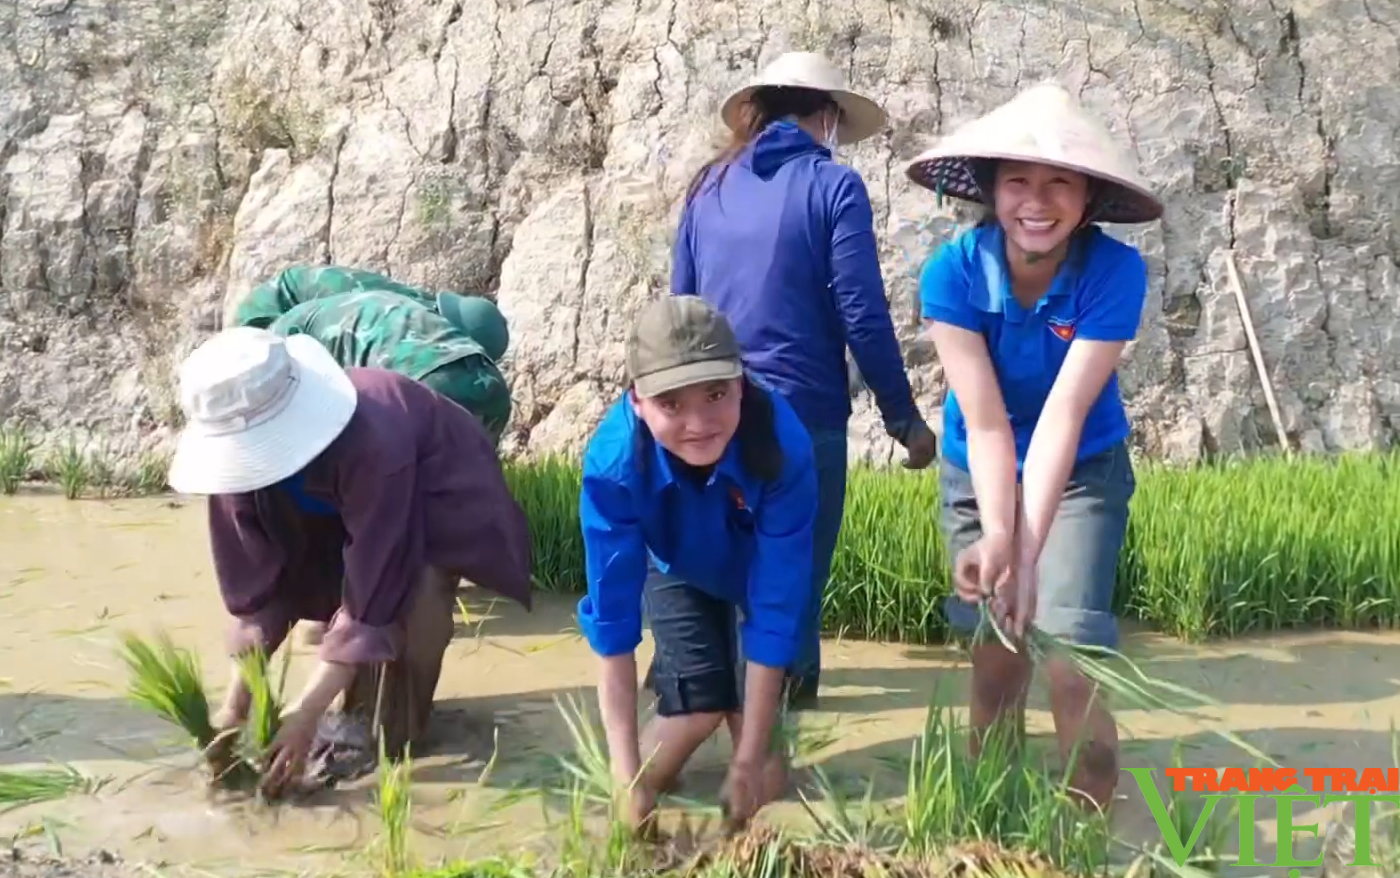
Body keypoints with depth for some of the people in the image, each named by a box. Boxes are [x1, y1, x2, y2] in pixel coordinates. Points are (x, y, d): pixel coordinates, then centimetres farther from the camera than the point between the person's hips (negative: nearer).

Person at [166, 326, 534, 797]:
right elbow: (253, 588, -19)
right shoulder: (241, 450, -26)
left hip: (438, 492, -6)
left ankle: (387, 731, -9)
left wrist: (305, 716, -40)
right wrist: (235, 705, -21)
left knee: (406, 597, -31)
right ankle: (363, 708, 9)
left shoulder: (371, 445, -45)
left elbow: (372, 596, -41)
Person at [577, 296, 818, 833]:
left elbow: (777, 606, -35)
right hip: (677, 568, 1)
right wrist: (628, 774, -35)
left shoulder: (782, 445, -41)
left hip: (761, 566, 0)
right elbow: (612, 617, -33)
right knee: (697, 703, -15)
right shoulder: (614, 461, -38)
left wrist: (749, 760, -32)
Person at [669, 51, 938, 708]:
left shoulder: (710, 184, 9)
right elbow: (863, 317, -11)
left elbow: (680, 306, 13)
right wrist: (904, 419, -3)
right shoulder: (833, 186, -6)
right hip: (802, 412, -5)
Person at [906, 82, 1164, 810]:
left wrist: (1027, 548, -40)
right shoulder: (953, 271, -24)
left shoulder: (1115, 272, -26)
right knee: (997, 655, 4)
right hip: (977, 475, 1)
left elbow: (1064, 414, -32)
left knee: (1069, 659, -12)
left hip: (1082, 474, -1)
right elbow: (986, 421, -29)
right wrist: (998, 538, -42)